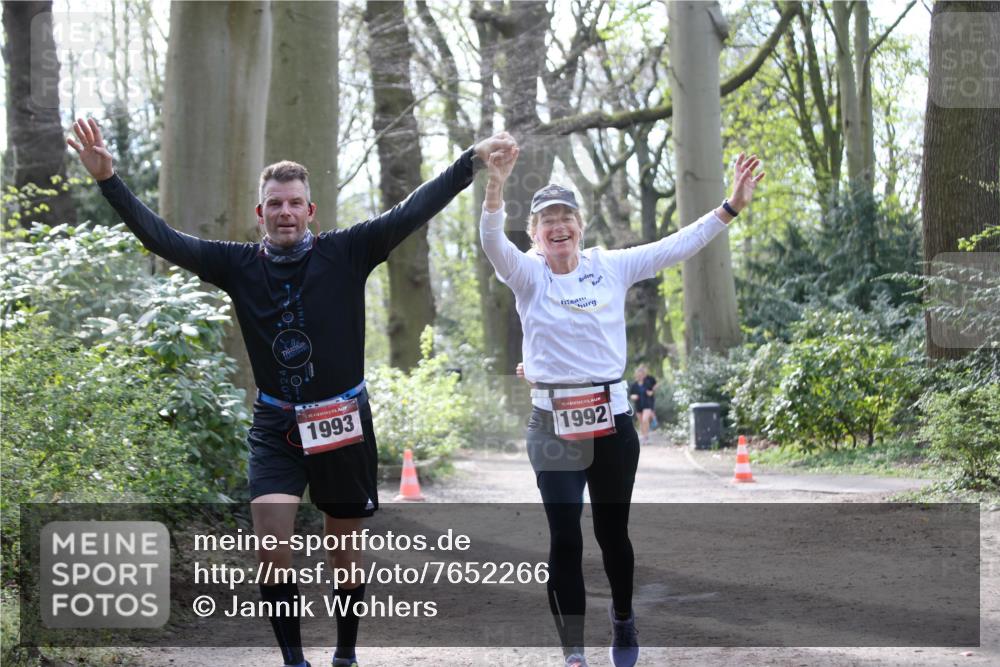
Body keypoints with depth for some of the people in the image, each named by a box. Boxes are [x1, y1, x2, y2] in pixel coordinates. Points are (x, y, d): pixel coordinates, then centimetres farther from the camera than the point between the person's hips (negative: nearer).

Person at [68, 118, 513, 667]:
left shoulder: (345, 253, -6)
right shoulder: (239, 265, -2)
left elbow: (412, 212, -11)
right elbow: (161, 238, -6)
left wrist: (473, 160, -19)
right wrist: (108, 180, -15)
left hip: (344, 422, 0)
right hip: (275, 427, 0)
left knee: (344, 550, 13)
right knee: (272, 548, -16)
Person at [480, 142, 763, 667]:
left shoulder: (610, 266, 3)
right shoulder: (527, 274, -2)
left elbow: (678, 247, 1)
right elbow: (491, 241, -21)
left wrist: (731, 206, -6)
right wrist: (495, 187, -39)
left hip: (612, 420, 2)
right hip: (555, 425, -2)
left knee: (612, 531, 13)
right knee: (564, 540, -5)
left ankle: (623, 622, 37)